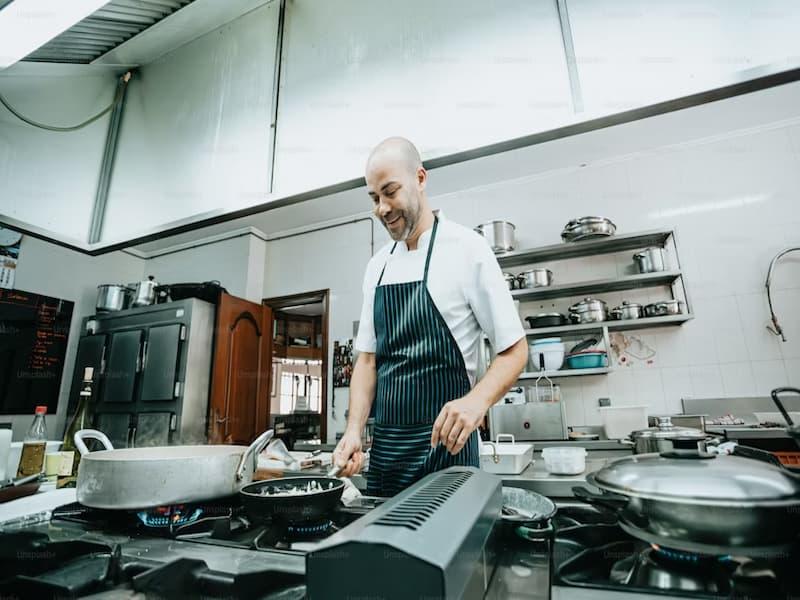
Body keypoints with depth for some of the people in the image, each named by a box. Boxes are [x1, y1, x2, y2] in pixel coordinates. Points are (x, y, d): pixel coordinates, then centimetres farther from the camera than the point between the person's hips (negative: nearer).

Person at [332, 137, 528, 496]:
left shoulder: (466, 249, -10)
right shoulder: (377, 266, 7)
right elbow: (368, 358, 10)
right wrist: (354, 430, -2)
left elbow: (513, 350, -8)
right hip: (384, 445, 6)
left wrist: (477, 400, -26)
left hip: (445, 443, -5)